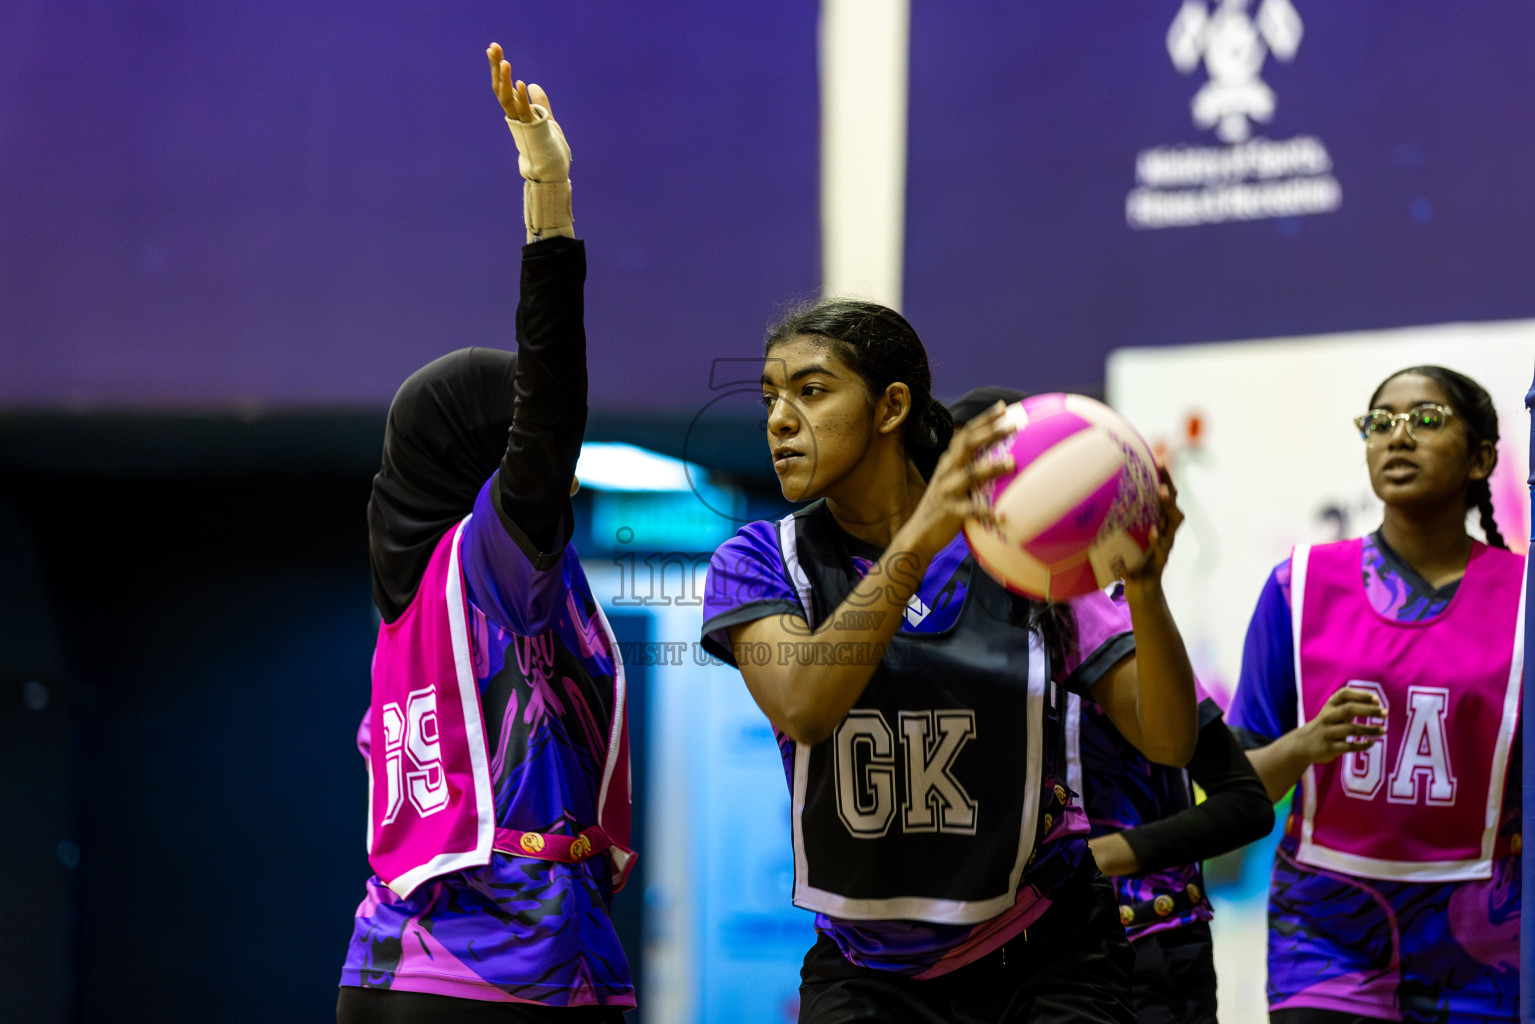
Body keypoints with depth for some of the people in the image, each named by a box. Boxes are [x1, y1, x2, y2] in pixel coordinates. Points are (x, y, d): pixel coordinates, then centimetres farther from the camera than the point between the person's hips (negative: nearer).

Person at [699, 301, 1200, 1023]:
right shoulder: (757, 563, -3)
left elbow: (1169, 741, -11)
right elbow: (802, 708, -25)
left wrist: (1144, 586, -29)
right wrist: (914, 545, -37)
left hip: (1044, 963, -1)